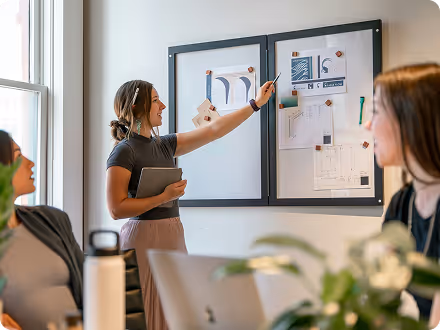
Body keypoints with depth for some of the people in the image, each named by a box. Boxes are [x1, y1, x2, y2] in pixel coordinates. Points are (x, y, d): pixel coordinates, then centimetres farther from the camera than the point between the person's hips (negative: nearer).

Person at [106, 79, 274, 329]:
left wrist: (256, 103, 19)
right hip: (144, 236, -7)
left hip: (173, 235, 8)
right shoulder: (124, 152, -10)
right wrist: (164, 197, -16)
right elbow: (116, 209, -16)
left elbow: (213, 130, 16)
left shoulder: (164, 145, 12)